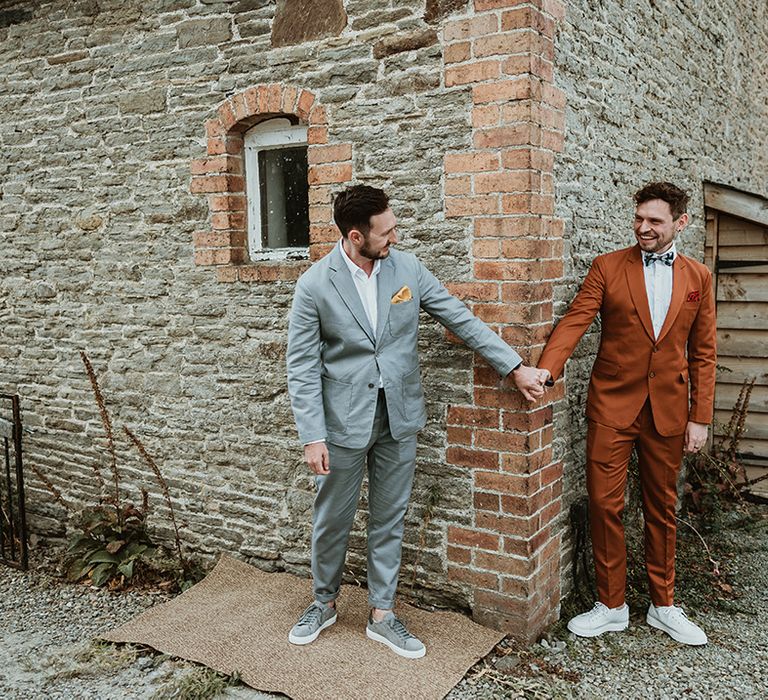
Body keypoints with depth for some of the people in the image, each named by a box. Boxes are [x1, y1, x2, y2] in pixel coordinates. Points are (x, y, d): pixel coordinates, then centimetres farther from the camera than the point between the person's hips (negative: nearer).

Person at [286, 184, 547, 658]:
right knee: (332, 520, 12)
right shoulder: (314, 285, -11)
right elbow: (303, 367, -9)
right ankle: (325, 603, 36)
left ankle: (382, 615, 29)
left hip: (398, 418, 3)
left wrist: (516, 367, -1)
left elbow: (462, 320, 1)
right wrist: (312, 437, -13)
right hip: (343, 421, -2)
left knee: (390, 521, 12)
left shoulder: (408, 269, -2)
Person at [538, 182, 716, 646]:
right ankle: (612, 606, 18)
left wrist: (700, 417, 2)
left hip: (668, 411, 2)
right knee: (605, 504, 1)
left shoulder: (698, 277, 6)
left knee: (663, 508, 13)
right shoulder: (608, 268, 0)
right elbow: (575, 322, -11)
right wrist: (545, 371, -27)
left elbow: (703, 353, 7)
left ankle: (664, 605, 29)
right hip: (613, 405, -1)